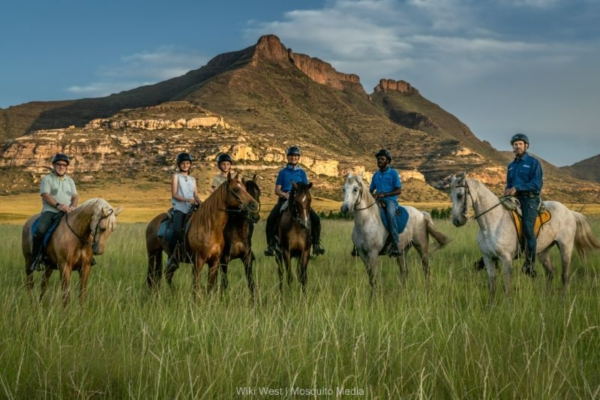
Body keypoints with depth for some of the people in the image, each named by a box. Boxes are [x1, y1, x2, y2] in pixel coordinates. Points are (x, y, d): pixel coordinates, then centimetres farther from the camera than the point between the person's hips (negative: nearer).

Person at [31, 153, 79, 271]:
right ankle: (37, 258, -16)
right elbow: (46, 195, -8)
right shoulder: (47, 179, 6)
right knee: (40, 230, -30)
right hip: (50, 211, -4)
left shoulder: (70, 180, 21)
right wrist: (58, 205, -23)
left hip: (67, 212, 4)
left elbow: (75, 196, 11)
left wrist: (73, 206, -12)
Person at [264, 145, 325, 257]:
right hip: (284, 200, -1)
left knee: (316, 219, -16)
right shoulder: (283, 172, 10)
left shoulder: (302, 172, 12)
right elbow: (277, 190, 4)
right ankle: (271, 245, -13)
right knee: (271, 220, -23)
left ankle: (316, 244, -3)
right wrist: (285, 194, -17)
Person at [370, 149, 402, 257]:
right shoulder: (376, 174, 17)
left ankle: (395, 244, -40)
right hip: (378, 201, 6)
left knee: (390, 214, -38)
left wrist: (384, 194, -16)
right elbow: (371, 190, 23)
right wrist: (372, 195, -2)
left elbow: (399, 190, -5)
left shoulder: (393, 173, 2)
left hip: (390, 200, -5)